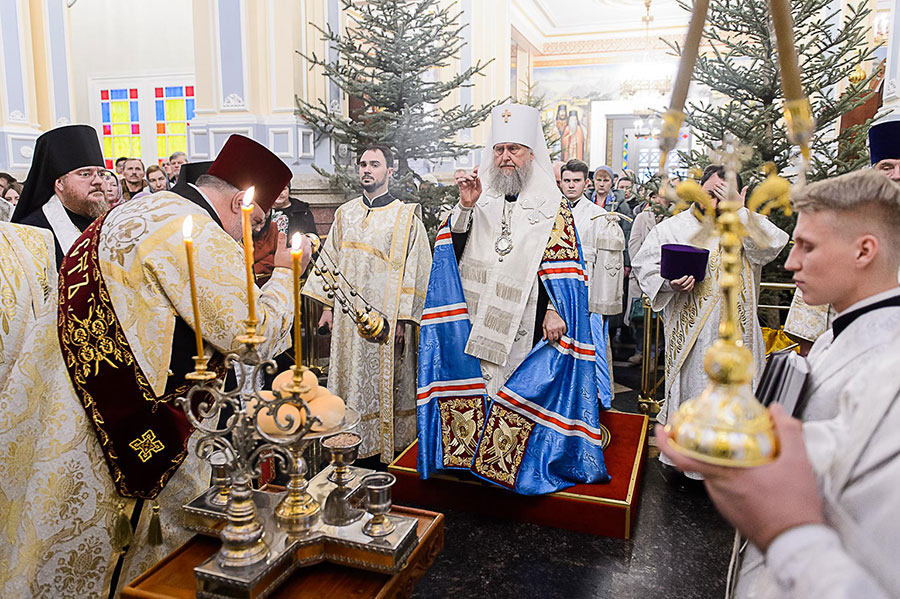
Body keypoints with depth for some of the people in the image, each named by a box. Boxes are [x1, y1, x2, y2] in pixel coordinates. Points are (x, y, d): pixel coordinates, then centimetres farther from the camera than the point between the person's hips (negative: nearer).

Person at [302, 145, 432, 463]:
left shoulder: (406, 217, -2)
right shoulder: (345, 214, 11)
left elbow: (416, 269, -6)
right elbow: (330, 260, 16)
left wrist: (403, 317, -12)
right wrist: (328, 304, 9)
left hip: (386, 317, -4)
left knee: (384, 383, 2)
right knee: (351, 379, 8)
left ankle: (387, 444, 16)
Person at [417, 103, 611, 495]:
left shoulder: (552, 206, 4)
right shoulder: (481, 197, 13)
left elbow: (563, 266, -2)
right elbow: (450, 247, 4)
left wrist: (555, 310, -14)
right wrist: (465, 206, -11)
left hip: (523, 323, -3)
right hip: (472, 319, 3)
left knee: (515, 388, 0)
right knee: (471, 387, 4)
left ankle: (507, 461, 15)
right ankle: (469, 451, 19)